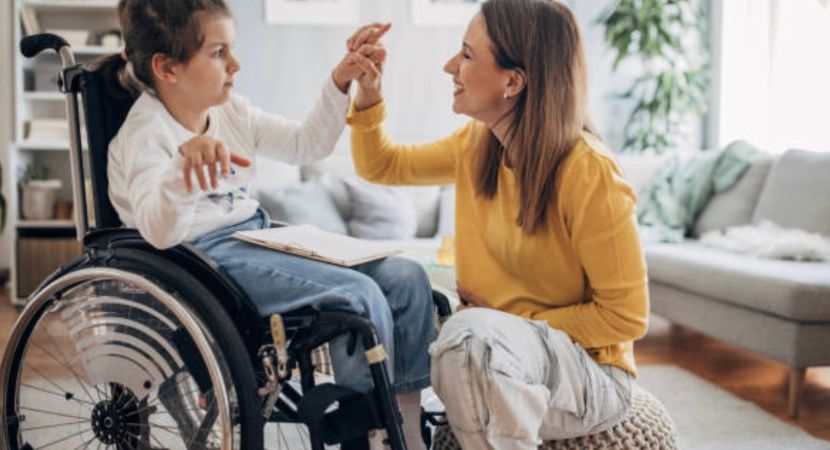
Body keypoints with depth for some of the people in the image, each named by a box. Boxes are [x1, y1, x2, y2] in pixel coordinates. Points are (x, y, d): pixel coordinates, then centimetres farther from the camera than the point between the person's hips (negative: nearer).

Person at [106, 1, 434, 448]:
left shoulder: (231, 112, 11)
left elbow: (305, 144, 18)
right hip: (205, 256, -8)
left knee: (406, 277, -4)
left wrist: (340, 84, 6)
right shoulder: (146, 135, -13)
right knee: (360, 295, -25)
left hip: (257, 236, 9)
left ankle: (409, 414, 4)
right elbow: (159, 231, -29)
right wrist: (185, 163, -47)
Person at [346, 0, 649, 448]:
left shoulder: (588, 173, -23)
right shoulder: (475, 146, -1)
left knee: (472, 332, -36)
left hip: (587, 371, -7)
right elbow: (381, 166, 14)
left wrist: (516, 324, -16)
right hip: (492, 346, 7)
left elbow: (625, 316, -18)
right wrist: (369, 92, -2)